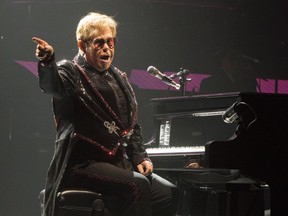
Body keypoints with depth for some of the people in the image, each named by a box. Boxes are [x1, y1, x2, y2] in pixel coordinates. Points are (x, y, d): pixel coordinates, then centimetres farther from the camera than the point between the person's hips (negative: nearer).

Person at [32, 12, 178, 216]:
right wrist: (47, 60, -49)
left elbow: (132, 124, 24)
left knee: (168, 192, -11)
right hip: (82, 163, -7)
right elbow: (51, 85, -27)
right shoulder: (71, 72, -3)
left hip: (119, 164, 7)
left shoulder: (119, 78, 20)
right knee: (137, 185, -30)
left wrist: (140, 156, 8)